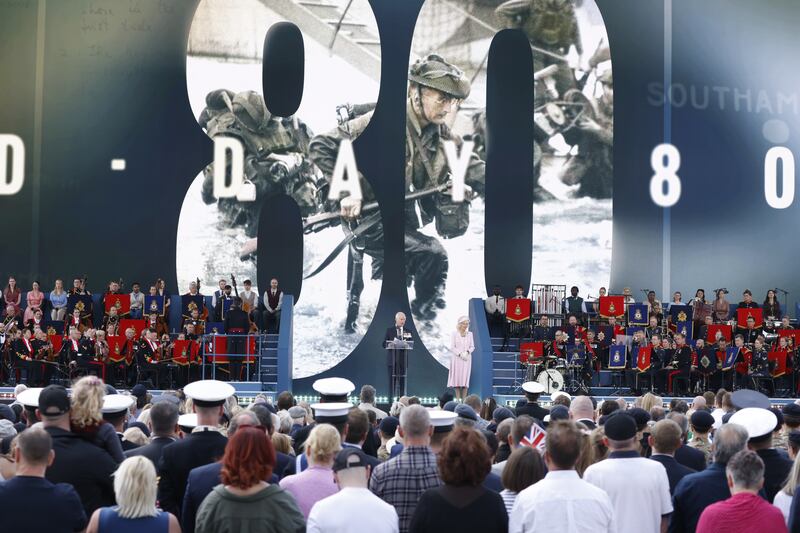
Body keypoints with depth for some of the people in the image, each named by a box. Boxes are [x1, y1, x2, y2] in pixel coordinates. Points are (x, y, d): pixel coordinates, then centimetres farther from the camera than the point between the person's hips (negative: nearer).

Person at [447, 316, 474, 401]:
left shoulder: (469, 334, 9)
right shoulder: (454, 334, -1)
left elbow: (472, 346, 9)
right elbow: (452, 347, -4)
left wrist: (467, 352, -11)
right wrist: (460, 354, -16)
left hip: (467, 359, 3)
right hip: (457, 358, -2)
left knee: (465, 378, -2)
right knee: (457, 378, -3)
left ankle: (464, 399, -3)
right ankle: (458, 399, -1)